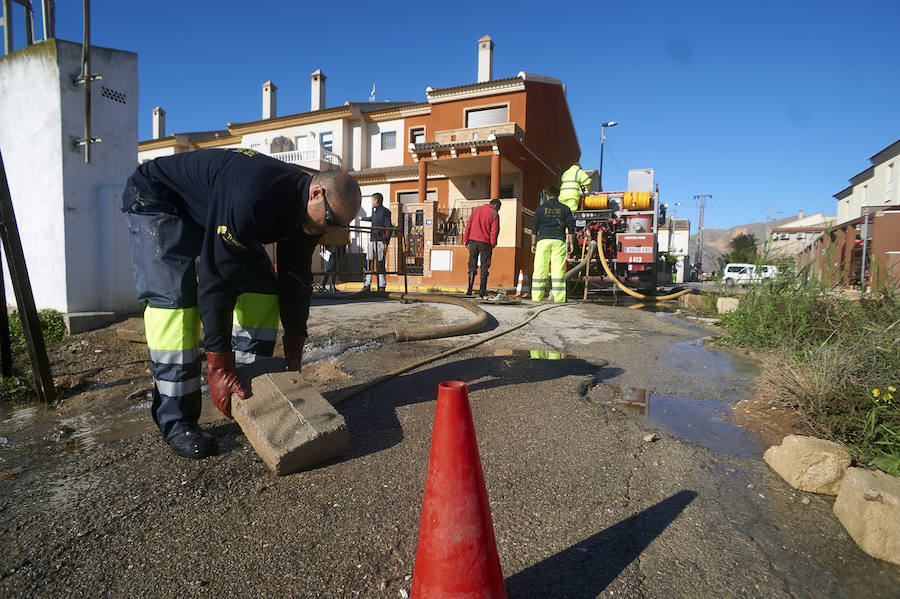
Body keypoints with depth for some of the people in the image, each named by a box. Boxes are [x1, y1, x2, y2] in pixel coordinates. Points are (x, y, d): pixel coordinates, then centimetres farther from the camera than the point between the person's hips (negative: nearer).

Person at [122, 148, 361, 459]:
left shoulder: (307, 211, -14)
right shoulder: (253, 197, -41)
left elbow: (296, 282, -6)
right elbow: (215, 279, -38)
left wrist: (294, 358, -6)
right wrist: (218, 366, -35)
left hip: (217, 211, 7)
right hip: (157, 200, -7)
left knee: (263, 285, -6)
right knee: (174, 297, -22)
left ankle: (248, 389, 1)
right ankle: (176, 422, -13)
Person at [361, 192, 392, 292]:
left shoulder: (385, 211, -6)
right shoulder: (375, 211, 18)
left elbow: (389, 228, -12)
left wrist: (386, 243, -19)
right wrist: (363, 218, 62)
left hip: (380, 241, -8)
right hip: (372, 240, 8)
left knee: (380, 264, -7)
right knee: (369, 262, 3)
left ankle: (382, 286, 0)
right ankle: (367, 285, 6)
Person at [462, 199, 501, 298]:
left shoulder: (476, 210, 12)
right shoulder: (494, 214, -1)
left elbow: (468, 225, 8)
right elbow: (494, 231, -7)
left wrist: (465, 240, 9)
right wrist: (493, 244, 0)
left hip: (473, 241, 3)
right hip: (485, 243, -3)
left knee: (472, 265, 10)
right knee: (484, 267, 4)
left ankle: (469, 290, 4)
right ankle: (482, 292, 3)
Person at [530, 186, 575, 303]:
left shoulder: (541, 208, 9)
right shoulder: (565, 208, 12)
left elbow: (534, 226, 7)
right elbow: (571, 226, 8)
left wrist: (533, 243, 10)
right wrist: (570, 243, 10)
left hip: (543, 240, -1)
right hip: (559, 241, 1)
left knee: (540, 269, -1)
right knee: (558, 269, -2)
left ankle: (537, 297, -3)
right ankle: (559, 298, -5)